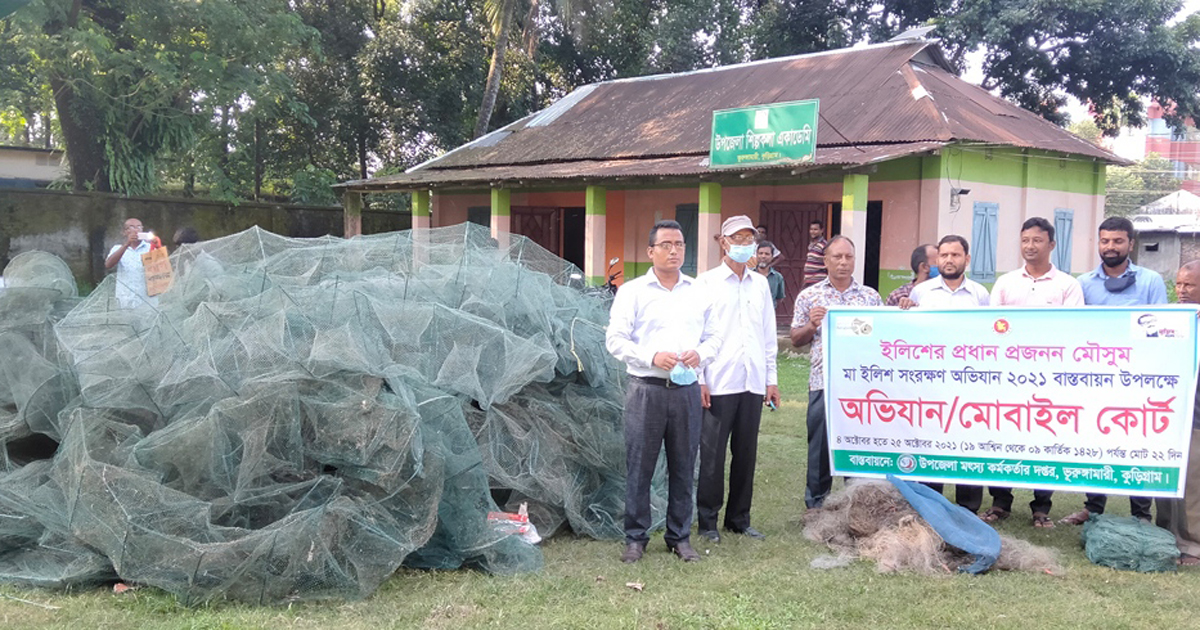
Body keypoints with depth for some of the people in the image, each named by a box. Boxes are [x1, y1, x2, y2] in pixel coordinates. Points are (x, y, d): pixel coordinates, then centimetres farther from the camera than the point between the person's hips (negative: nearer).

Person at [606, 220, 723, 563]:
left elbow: (715, 336, 16)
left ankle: (680, 537, 20)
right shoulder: (632, 291, 2)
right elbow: (615, 339, -3)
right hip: (646, 389, -3)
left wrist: (701, 354, -6)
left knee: (683, 467, 8)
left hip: (686, 390, 3)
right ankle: (636, 537, 12)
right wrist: (652, 357, -15)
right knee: (639, 466, 0)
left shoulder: (699, 293, 14)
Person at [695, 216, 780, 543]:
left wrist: (771, 378, 13)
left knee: (746, 453, 10)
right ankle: (707, 520, 12)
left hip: (753, 383, 5)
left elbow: (769, 335, 18)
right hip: (718, 384, -4)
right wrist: (699, 379, -9)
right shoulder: (707, 282, 0)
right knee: (712, 454, 0)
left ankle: (739, 519, 22)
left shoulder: (761, 284, 14)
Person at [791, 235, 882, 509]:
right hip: (823, 382, -1)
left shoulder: (871, 296, 11)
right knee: (820, 446, 4)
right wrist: (811, 326, -10)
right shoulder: (809, 296, 7)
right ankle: (816, 505, 16)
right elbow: (796, 340, 10)